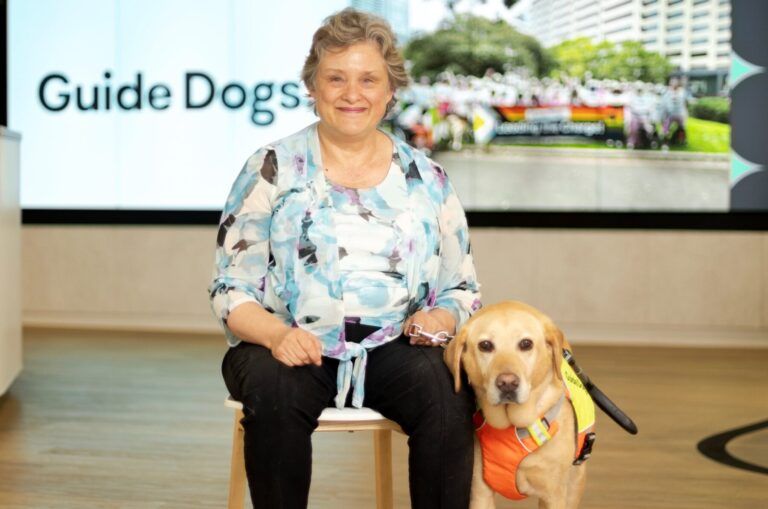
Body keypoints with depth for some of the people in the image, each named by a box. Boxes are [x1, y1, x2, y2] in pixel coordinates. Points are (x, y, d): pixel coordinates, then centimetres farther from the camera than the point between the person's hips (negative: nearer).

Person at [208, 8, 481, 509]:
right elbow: (232, 289, -1)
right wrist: (276, 334, -22)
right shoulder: (273, 169, 3)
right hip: (289, 348, -1)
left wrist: (441, 317, -10)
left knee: (447, 391, -29)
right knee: (273, 390, -33)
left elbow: (463, 289, 14)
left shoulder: (426, 179, 10)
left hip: (393, 349, 1)